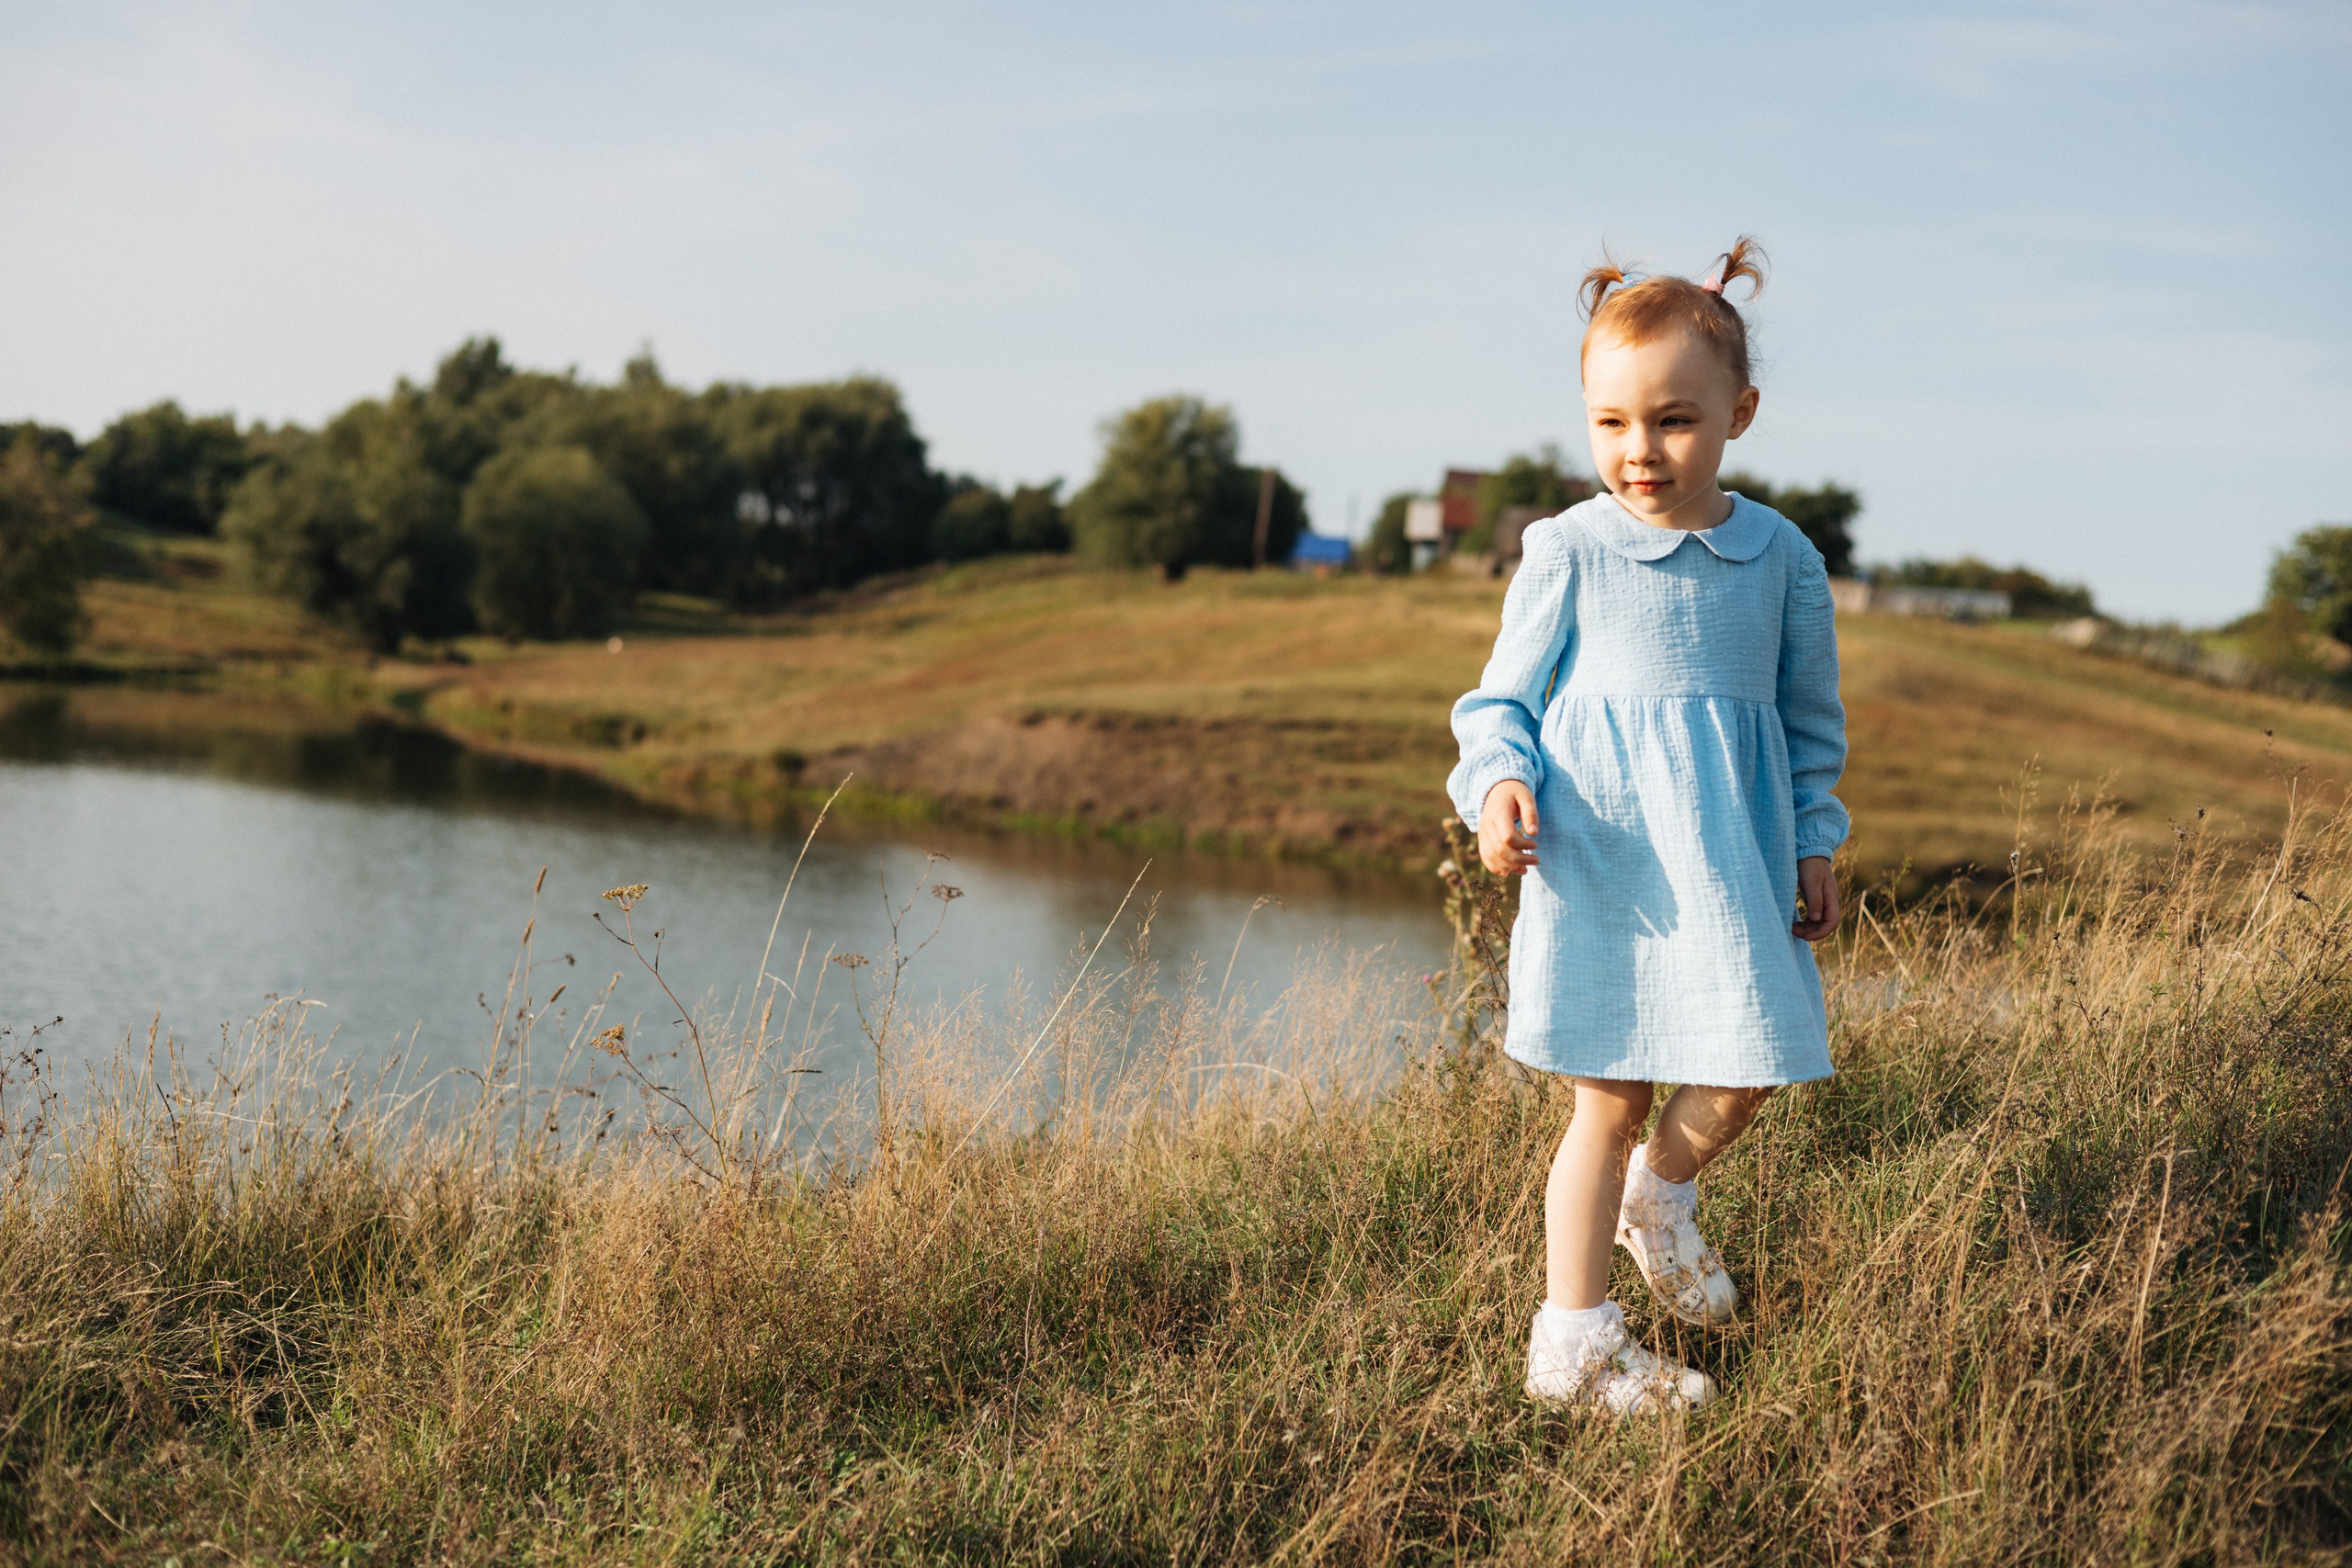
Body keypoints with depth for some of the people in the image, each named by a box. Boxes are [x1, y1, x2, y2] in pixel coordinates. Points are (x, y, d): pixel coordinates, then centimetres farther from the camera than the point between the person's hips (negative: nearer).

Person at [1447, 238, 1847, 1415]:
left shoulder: (1781, 559, 3)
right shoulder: (1568, 552, -5)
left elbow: (1810, 720, 14)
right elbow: (1501, 698, 2)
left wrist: (1813, 847, 10)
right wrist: (1499, 783, -16)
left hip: (1733, 869, 3)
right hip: (1602, 864, -3)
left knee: (1744, 1077, 3)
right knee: (1609, 1098, 3)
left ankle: (1660, 1191, 38)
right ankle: (1572, 1338, 17)